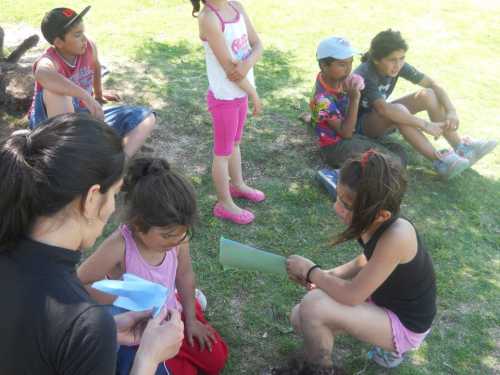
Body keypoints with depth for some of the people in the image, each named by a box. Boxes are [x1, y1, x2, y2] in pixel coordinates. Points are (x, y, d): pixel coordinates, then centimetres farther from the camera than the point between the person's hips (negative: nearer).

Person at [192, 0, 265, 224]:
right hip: (224, 97, -7)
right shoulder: (208, 18, -24)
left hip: (240, 92, 7)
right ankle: (224, 204, 25)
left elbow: (257, 44, 1)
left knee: (235, 142, 26)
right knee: (223, 152, 8)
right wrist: (254, 95, -14)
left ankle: (237, 184, 47)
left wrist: (248, 63, -21)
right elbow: (229, 67, -23)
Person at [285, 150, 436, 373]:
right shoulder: (374, 222, -13)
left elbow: (352, 295, -29)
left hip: (404, 324, -8)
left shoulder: (396, 237, -36)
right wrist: (324, 276, -5)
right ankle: (388, 343, 16)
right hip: (382, 301, 8)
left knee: (313, 306, -26)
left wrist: (311, 271, -15)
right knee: (300, 319, 4)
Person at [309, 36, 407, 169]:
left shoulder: (339, 78, -5)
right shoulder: (323, 99, -28)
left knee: (399, 152, 1)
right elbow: (346, 133, -24)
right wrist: (354, 98, -29)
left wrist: (356, 87, -9)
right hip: (336, 147, -8)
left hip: (350, 136, 9)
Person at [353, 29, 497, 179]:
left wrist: (451, 111, -24)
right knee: (398, 110, -36)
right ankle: (439, 161, -34)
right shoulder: (365, 76, -30)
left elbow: (433, 84, -7)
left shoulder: (399, 66, -10)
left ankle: (461, 148, -13)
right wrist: (424, 124, -45)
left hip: (383, 117, 7)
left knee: (428, 94, -12)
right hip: (359, 124, -7)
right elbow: (384, 109, -44)